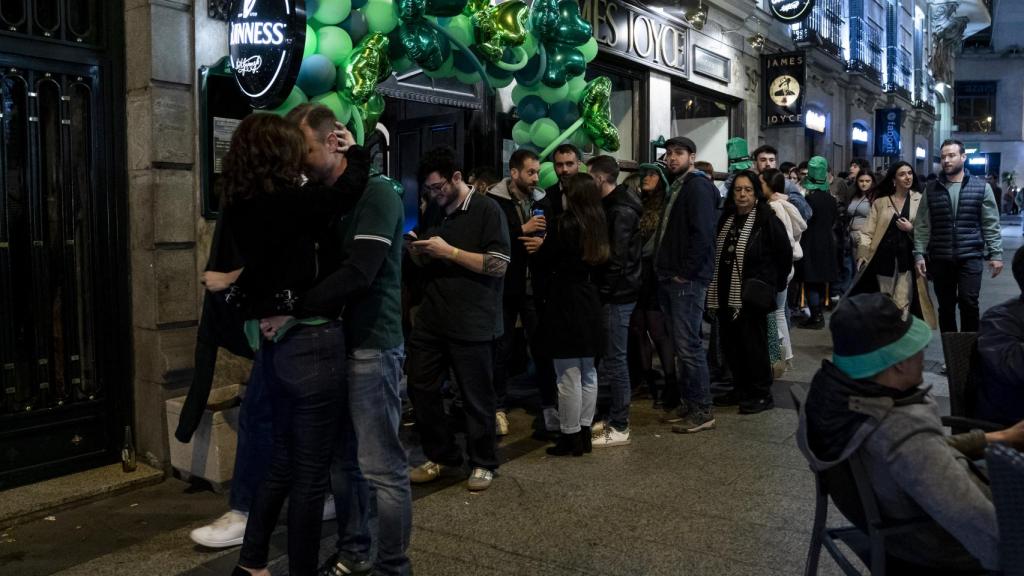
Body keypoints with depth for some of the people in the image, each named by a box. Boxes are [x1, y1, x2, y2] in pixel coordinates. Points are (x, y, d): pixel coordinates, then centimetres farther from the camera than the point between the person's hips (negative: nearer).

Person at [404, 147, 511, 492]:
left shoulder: (487, 210, -7)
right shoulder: (432, 212, 13)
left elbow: (499, 265, -14)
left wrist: (449, 251, -17)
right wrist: (415, 249, -2)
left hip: (472, 322, -6)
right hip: (431, 318, 6)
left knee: (477, 397, 3)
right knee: (420, 388, 9)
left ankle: (483, 463, 22)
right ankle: (441, 456, 27)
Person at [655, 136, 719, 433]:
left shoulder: (697, 186, -9)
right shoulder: (676, 188, 20)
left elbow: (703, 234, -20)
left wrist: (685, 273, -17)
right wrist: (664, 270, 12)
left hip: (687, 281, -9)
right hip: (670, 279, 9)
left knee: (689, 346, -6)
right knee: (680, 345, 13)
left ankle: (703, 411, 3)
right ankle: (688, 403, 22)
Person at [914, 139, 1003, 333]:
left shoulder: (981, 187, 4)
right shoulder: (931, 190, 7)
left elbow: (991, 225, 3)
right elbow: (922, 226, 6)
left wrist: (996, 254, -3)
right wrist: (919, 254, -2)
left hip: (971, 256, -2)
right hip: (939, 258, 2)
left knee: (968, 302, -11)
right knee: (945, 306, 8)